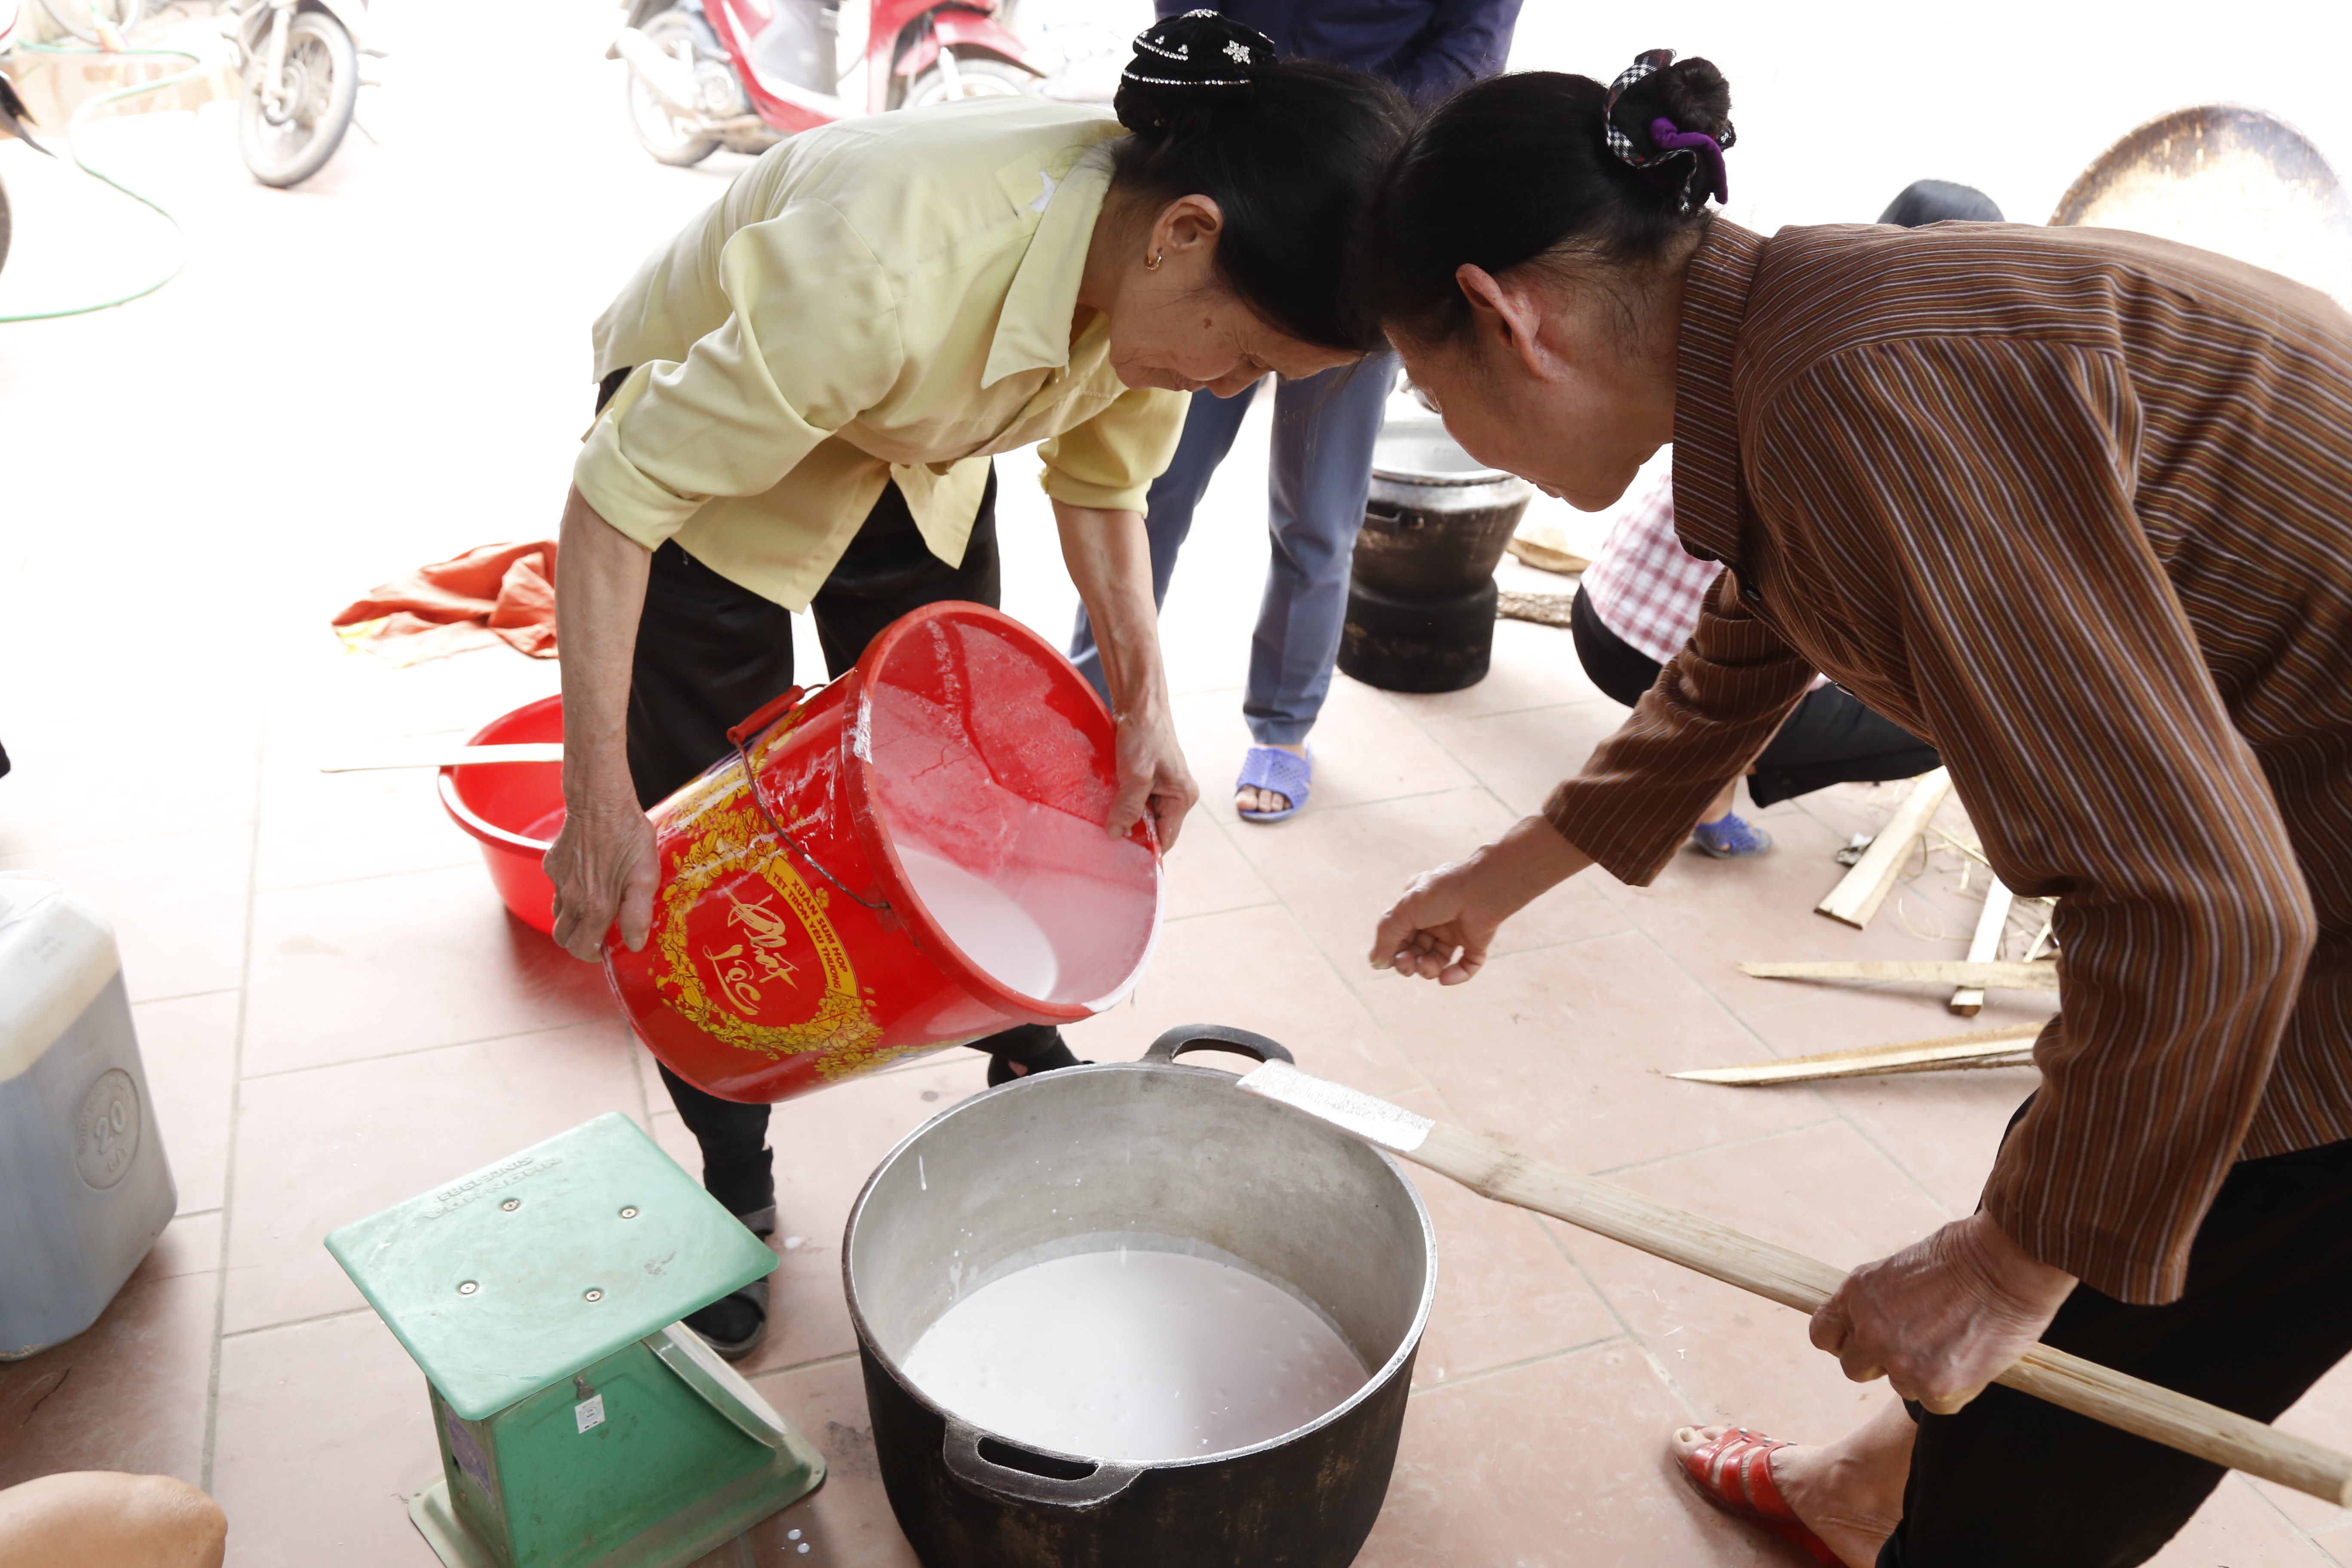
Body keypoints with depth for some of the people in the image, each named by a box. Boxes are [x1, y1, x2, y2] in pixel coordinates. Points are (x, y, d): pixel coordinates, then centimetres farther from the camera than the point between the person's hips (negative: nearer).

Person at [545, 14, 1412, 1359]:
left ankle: (1029, 1062, 32)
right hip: (701, 429, -5)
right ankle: (733, 1183, 16)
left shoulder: (1159, 274, -22)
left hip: (917, 450, 5)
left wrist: (1144, 700, -12)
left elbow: (1103, 479, -3)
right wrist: (601, 804, -32)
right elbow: (620, 496, -35)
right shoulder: (893, 271, -44)